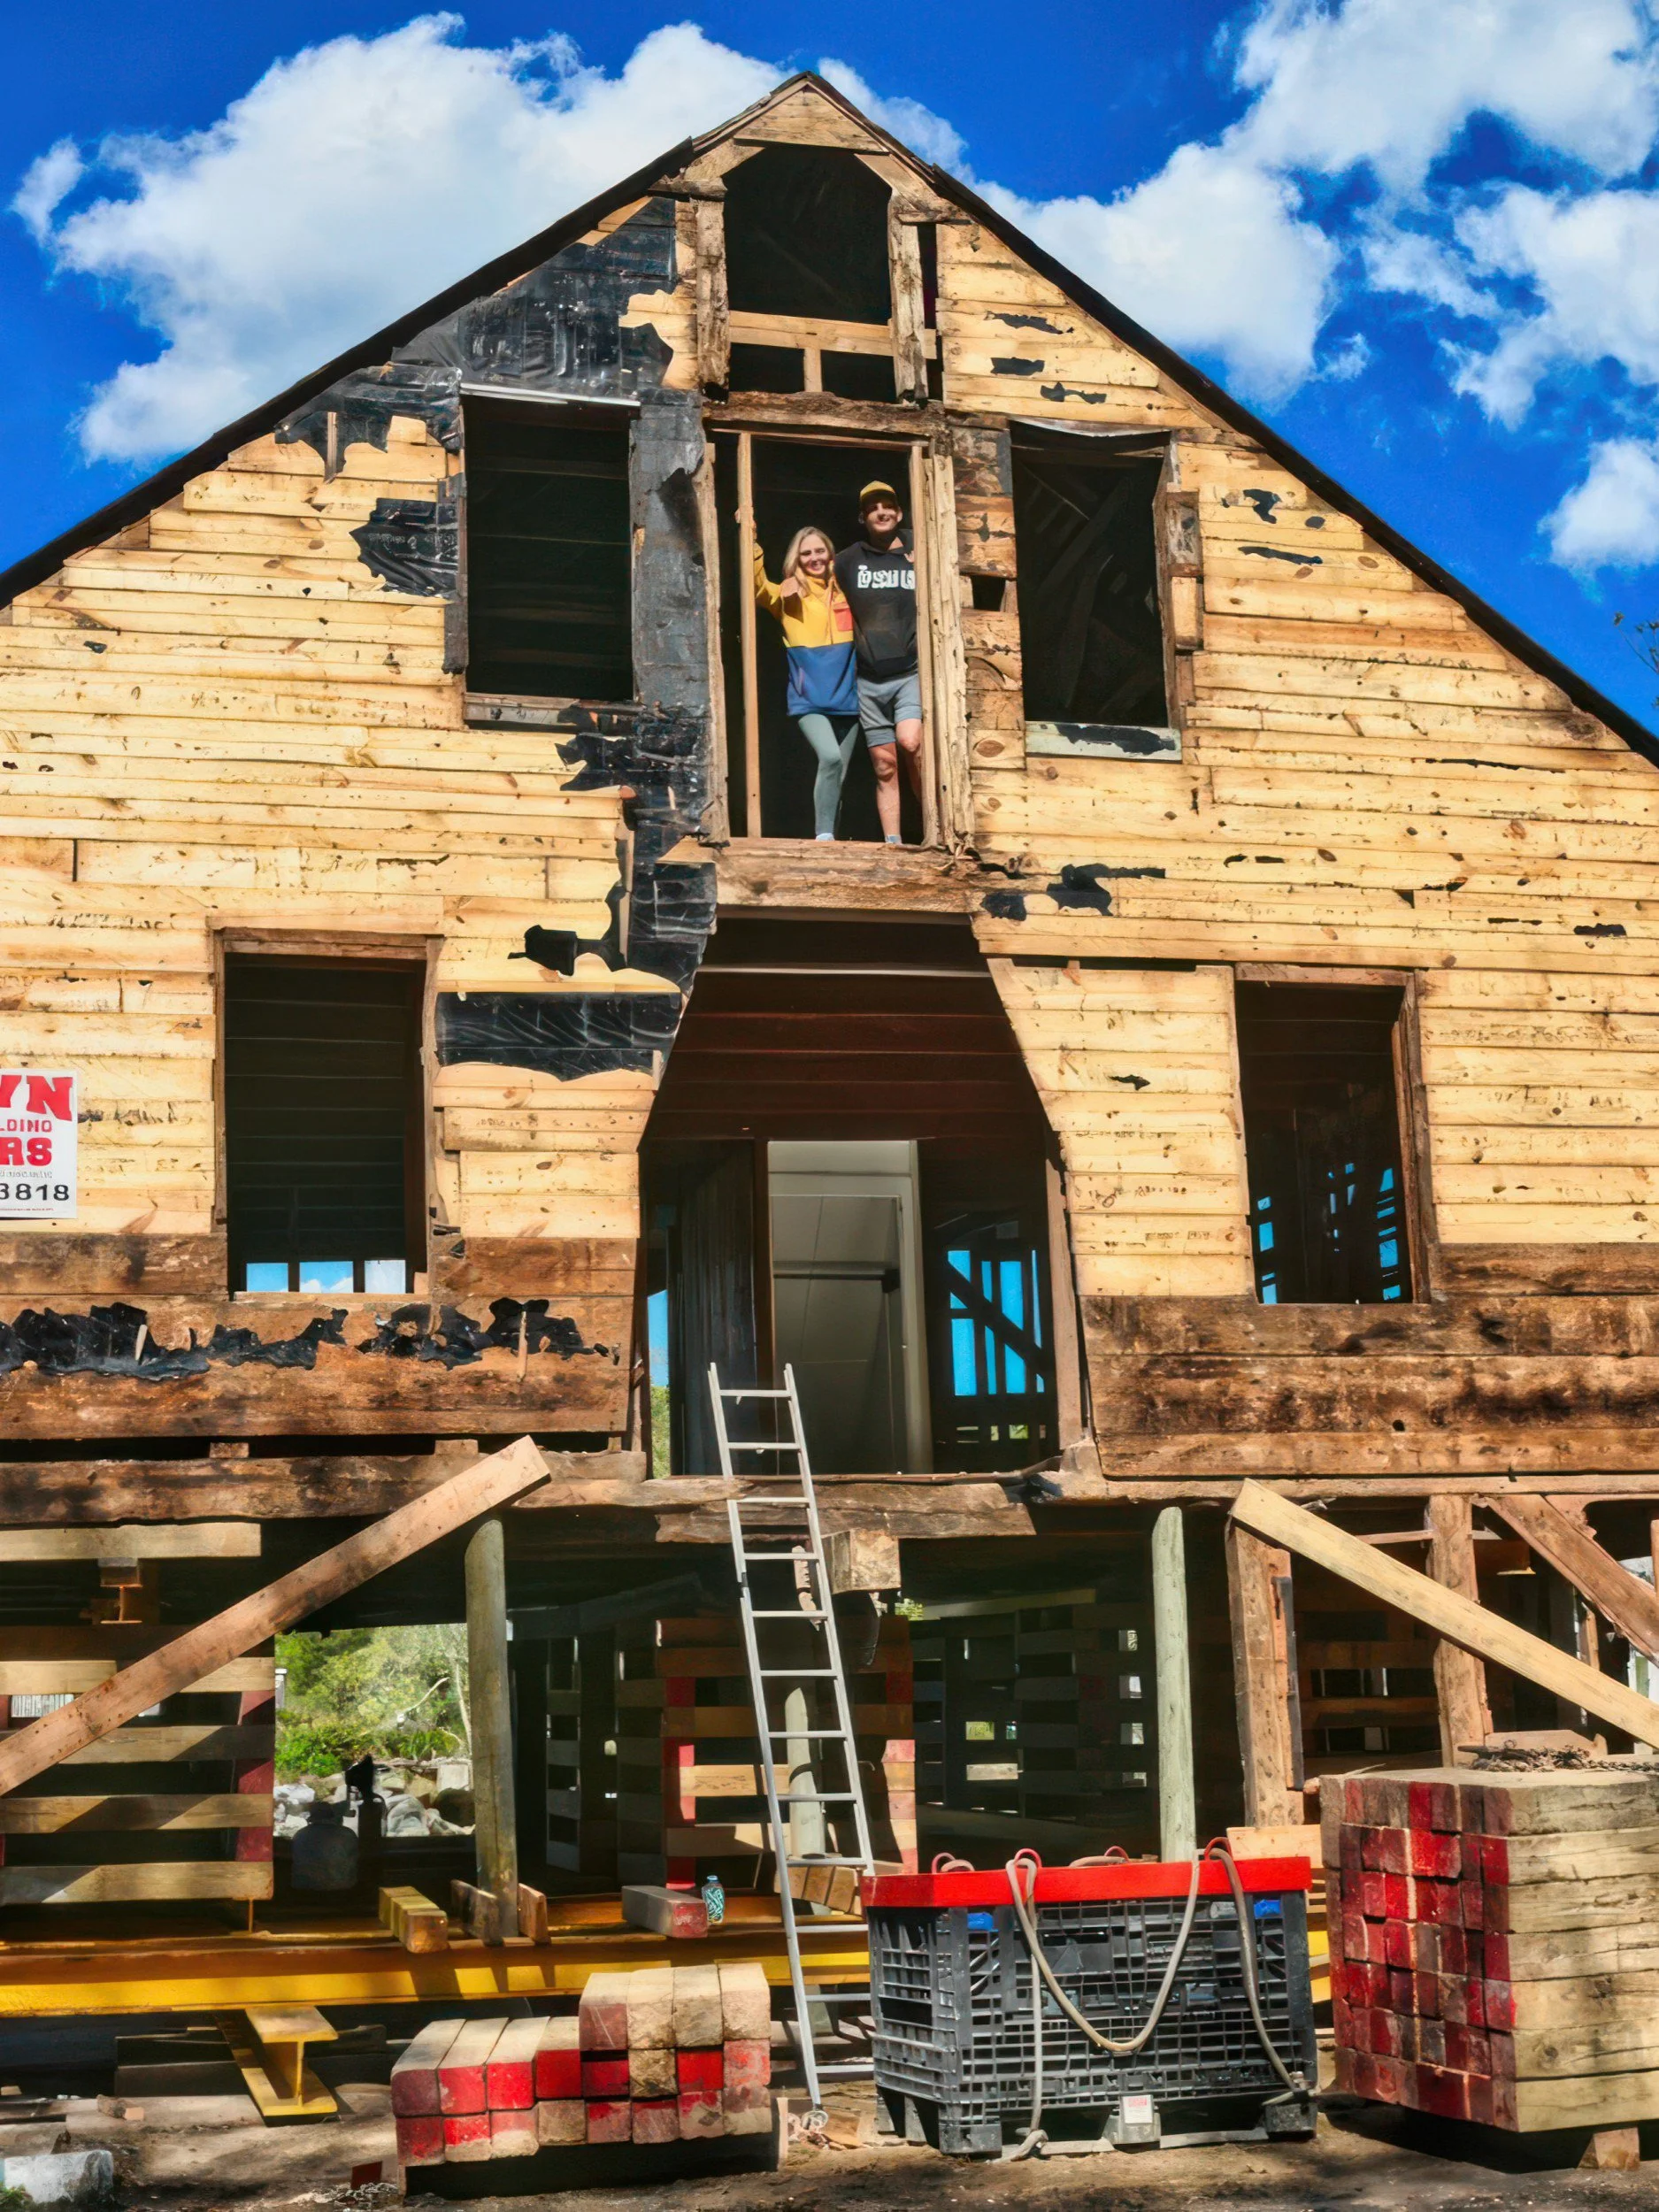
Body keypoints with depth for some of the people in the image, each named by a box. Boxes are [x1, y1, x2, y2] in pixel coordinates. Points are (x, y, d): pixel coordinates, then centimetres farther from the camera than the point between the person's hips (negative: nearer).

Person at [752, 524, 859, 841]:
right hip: (807, 700, -4)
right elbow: (757, 585, -14)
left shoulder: (846, 592, 10)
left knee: (837, 778, 7)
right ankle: (823, 835, -19)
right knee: (830, 757, -26)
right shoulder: (789, 595, 2)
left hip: (846, 700, 4)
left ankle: (829, 837, 18)